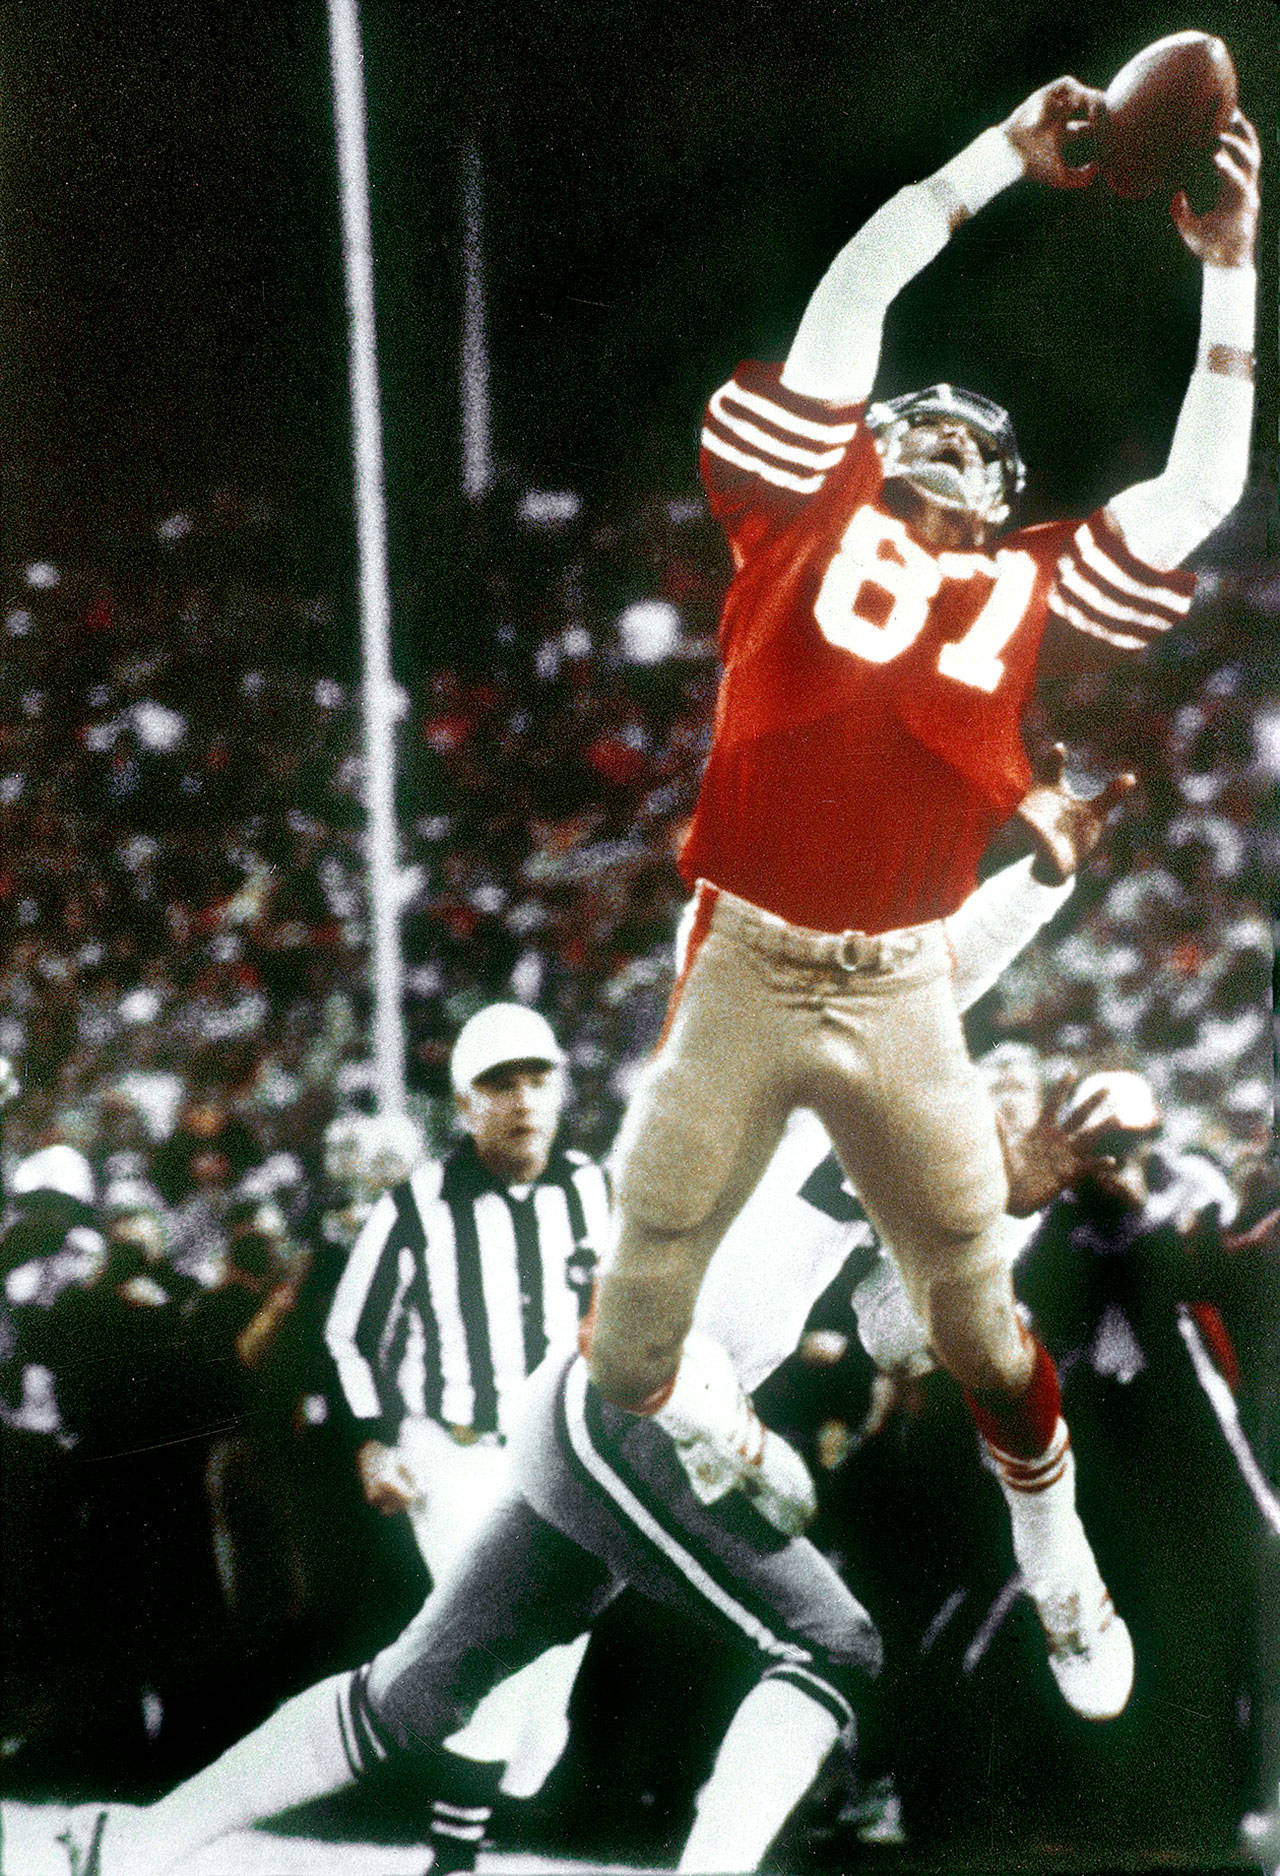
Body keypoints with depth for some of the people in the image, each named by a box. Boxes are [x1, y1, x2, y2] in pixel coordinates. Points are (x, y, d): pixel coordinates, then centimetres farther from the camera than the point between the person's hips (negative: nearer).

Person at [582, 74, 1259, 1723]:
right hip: (743, 974, -2)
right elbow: (848, 300, -1)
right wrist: (1004, 157, 1)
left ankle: (1053, 1551, 25)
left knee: (973, 1295, 7)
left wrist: (1228, 270, 6)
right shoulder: (812, 521, 4)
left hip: (901, 1000, 2)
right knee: (648, 1271, 4)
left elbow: (1198, 491, 9)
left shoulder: (1027, 589, 10)